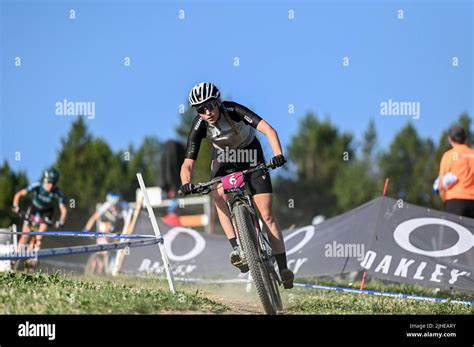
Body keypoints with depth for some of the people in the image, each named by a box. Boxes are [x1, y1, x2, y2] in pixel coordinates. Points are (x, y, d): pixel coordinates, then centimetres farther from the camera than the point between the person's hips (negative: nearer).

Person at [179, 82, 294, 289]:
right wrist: (186, 184, -50)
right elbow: (188, 164, -28)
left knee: (266, 214, -10)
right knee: (219, 195, -31)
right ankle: (237, 248, -33)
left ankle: (283, 268, -10)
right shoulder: (199, 127, -25)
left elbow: (268, 129, -41)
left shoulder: (233, 111, -32)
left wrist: (278, 154, -58)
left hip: (250, 153, -2)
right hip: (224, 157, 2)